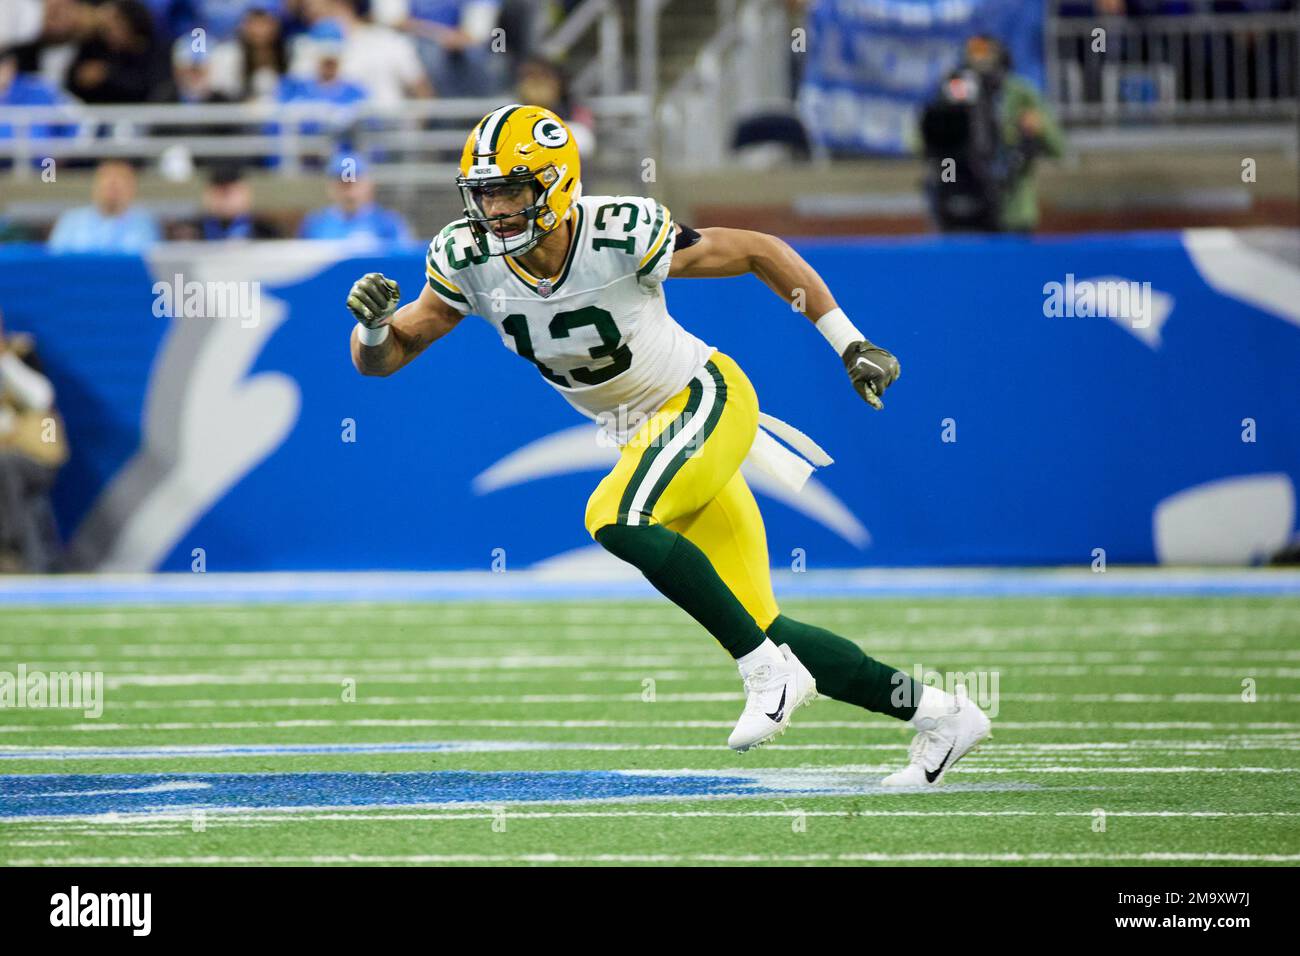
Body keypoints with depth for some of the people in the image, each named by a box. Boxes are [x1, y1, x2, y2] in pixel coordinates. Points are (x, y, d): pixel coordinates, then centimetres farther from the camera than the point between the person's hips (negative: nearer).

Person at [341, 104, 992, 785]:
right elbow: (378, 359, -4)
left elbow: (760, 253, -13)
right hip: (641, 434, 6)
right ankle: (935, 714, 18)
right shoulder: (468, 262, -12)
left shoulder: (621, 236, -26)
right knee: (755, 628, 3)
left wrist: (849, 345, -9)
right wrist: (372, 323, -28)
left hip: (704, 400, -6)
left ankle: (770, 672, -19)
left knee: (615, 519, -32)